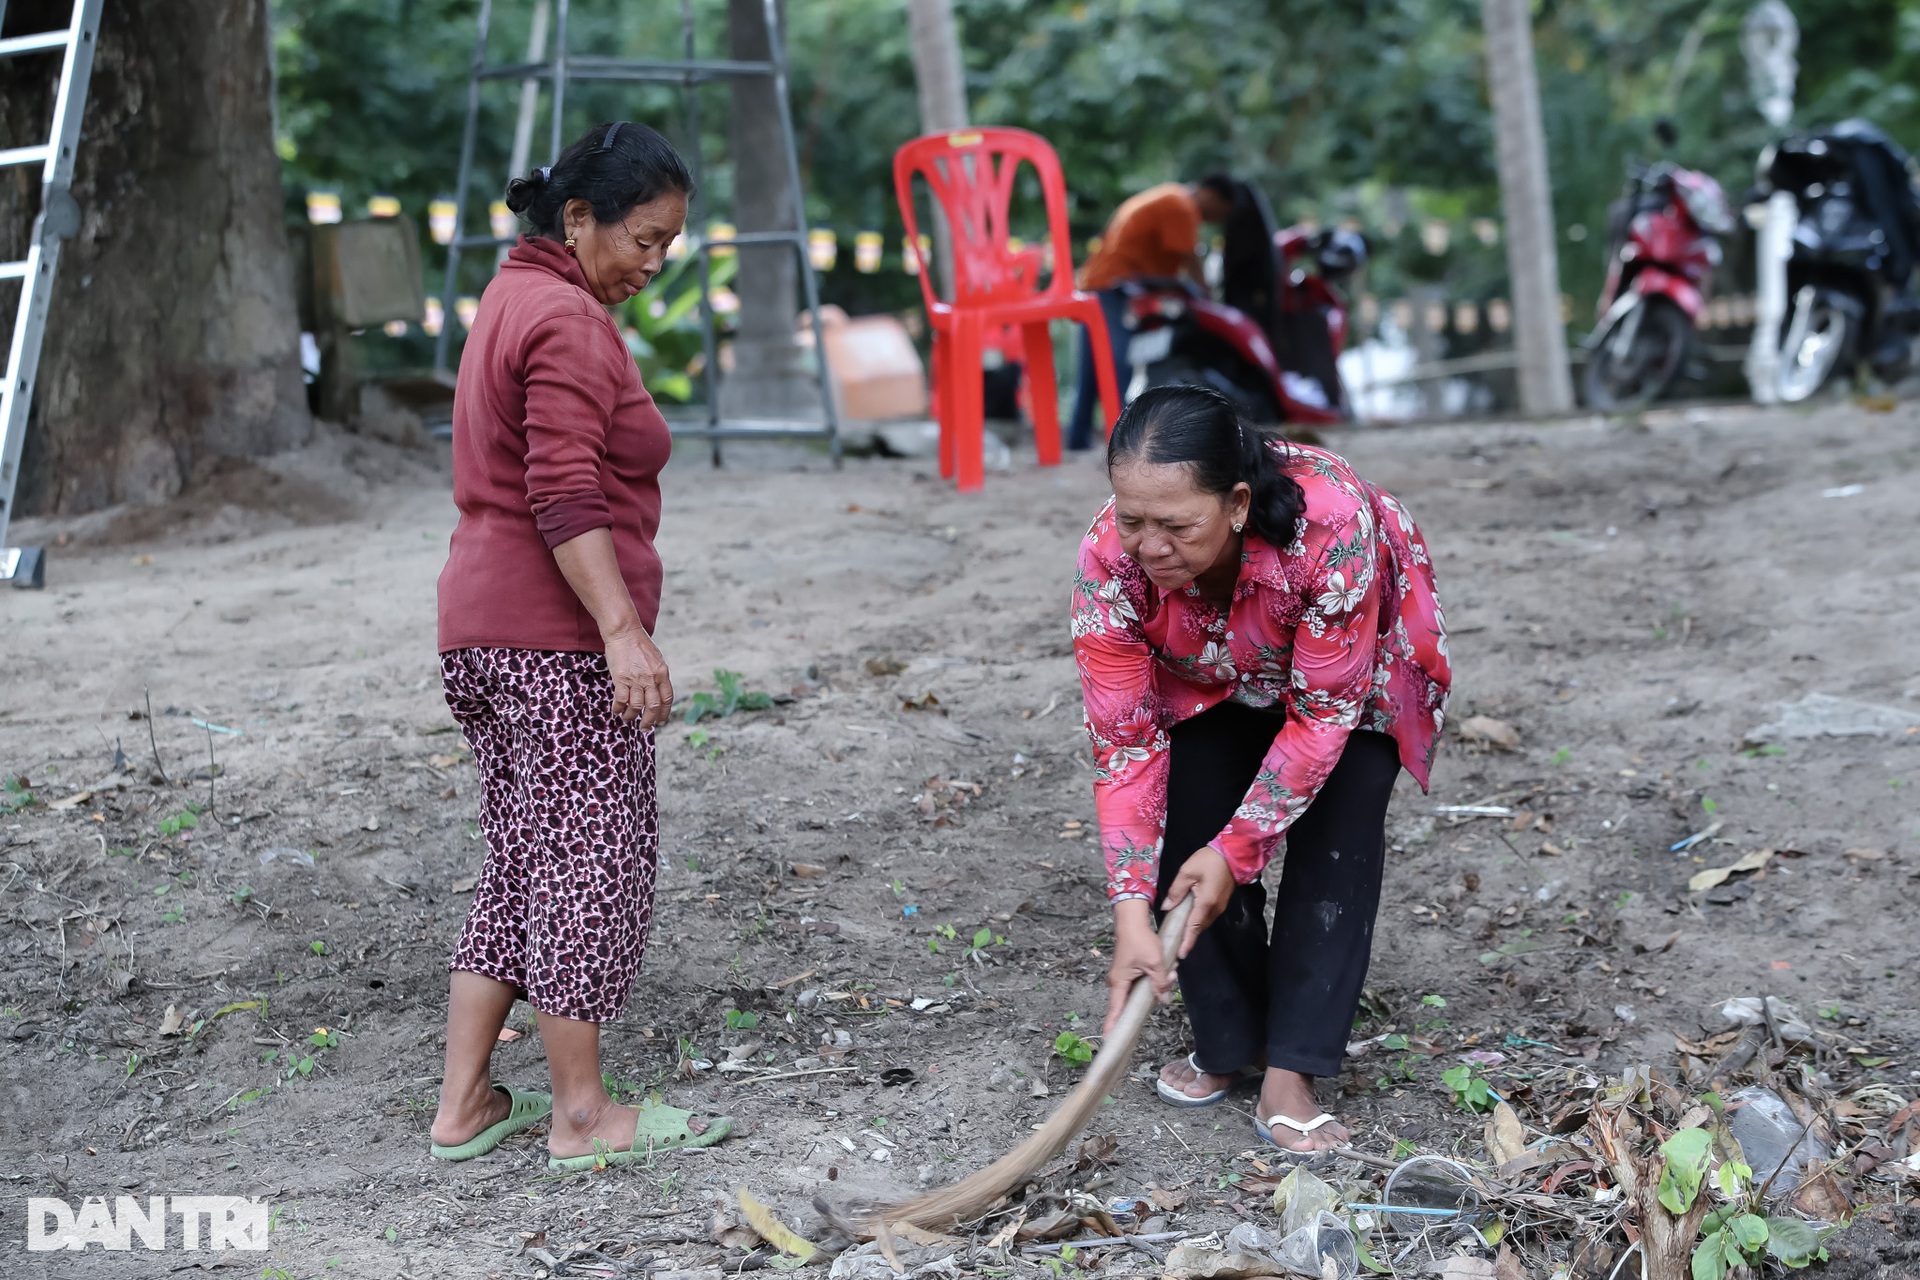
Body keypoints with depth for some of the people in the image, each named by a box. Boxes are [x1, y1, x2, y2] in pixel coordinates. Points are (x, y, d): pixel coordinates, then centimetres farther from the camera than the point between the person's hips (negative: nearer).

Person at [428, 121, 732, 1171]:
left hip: (482, 629, 10)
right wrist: (624, 631, -25)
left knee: (522, 863, 14)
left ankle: (465, 1105, 18)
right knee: (592, 861, -1)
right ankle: (582, 1115, 8)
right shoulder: (568, 322, -14)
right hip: (558, 639, -10)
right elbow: (566, 499, -22)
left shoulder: (513, 299, 19)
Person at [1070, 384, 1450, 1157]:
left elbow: (1324, 713, -33)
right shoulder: (1110, 558, -35)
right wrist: (1132, 910, -35)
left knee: (1335, 833, -17)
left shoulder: (1330, 521, -44)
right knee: (1189, 834, -10)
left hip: (1352, 665, -2)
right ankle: (1229, 1044, 10)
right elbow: (1125, 739, -28)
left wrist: (1236, 849, -31)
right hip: (1211, 683, 2)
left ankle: (1290, 1072, -12)